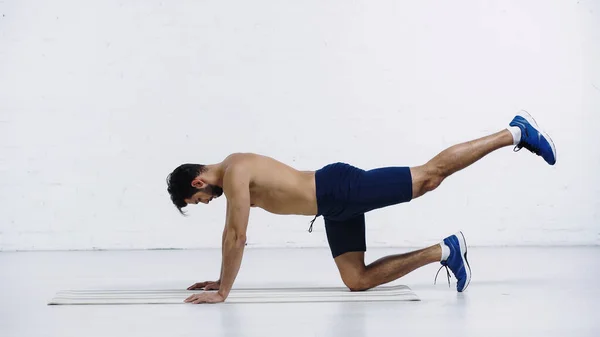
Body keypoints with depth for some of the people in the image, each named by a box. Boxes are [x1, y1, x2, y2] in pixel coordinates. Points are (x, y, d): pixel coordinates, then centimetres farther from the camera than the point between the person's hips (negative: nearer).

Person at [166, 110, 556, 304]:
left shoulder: (234, 173, -16)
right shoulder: (231, 173, 14)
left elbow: (238, 238, -19)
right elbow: (231, 233, 25)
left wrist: (222, 292, -13)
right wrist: (220, 279, 26)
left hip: (341, 188, -9)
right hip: (335, 207, 9)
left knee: (431, 174, -5)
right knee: (357, 281, 6)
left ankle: (514, 132, 6)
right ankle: (443, 251, 10)